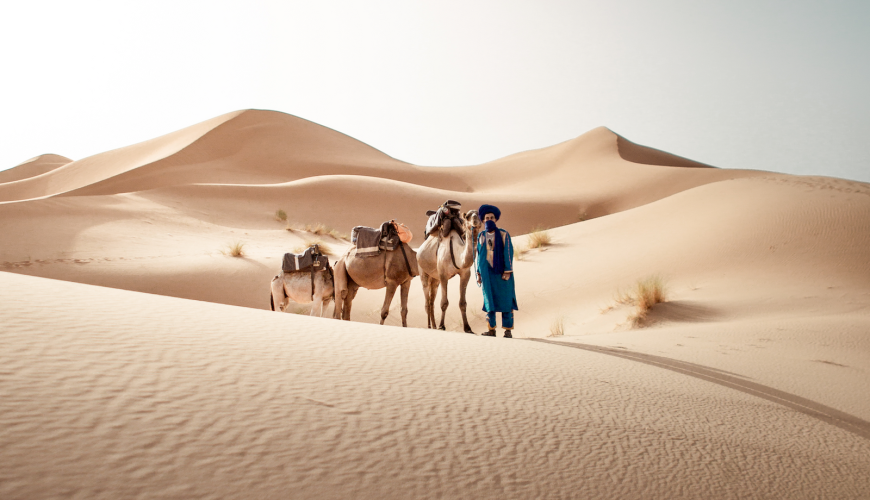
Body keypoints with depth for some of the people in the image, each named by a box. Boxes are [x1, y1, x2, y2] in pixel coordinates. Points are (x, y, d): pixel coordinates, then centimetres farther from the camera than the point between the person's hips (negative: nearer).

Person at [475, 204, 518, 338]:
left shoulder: (503, 235, 0)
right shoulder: (481, 236, 9)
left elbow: (508, 253, -3)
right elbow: (478, 255, 12)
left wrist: (507, 272, -10)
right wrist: (478, 273, 8)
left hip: (501, 272, -3)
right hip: (487, 273, 3)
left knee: (505, 300, -2)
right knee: (489, 300, 4)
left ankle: (508, 330, 3)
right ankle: (491, 329, 9)